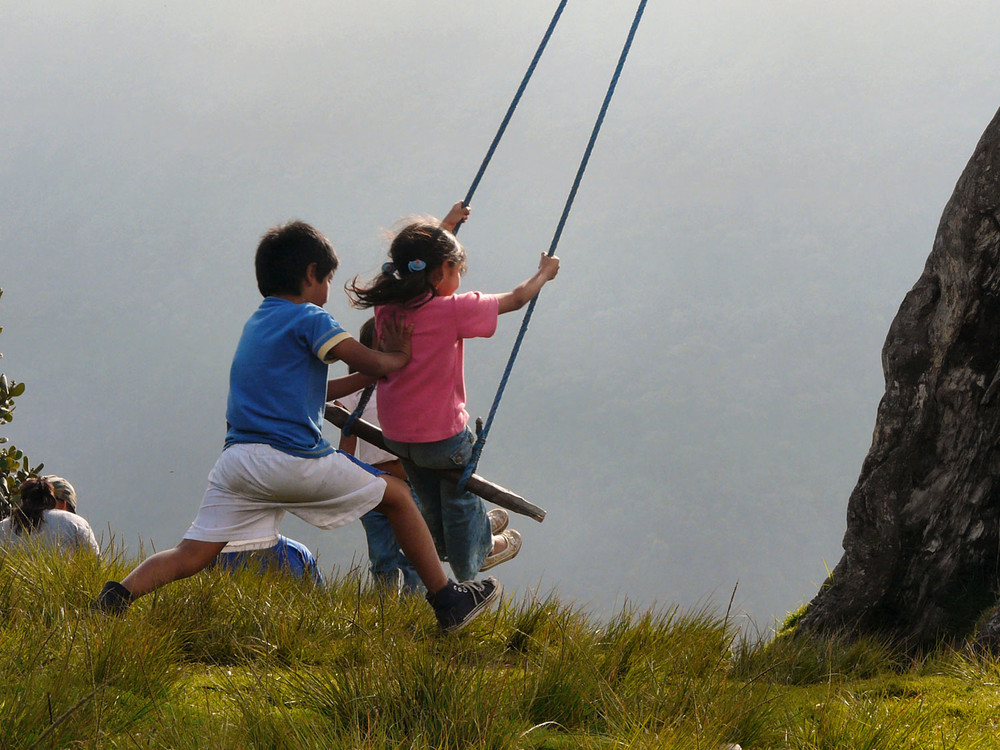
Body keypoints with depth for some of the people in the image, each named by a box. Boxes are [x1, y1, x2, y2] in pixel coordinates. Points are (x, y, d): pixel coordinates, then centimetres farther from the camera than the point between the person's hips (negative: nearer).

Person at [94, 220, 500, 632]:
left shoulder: (256, 323, 24)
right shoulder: (309, 319, -1)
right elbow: (374, 363, -5)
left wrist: (371, 374, 29)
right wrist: (400, 356, 16)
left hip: (236, 459, 6)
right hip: (294, 460, -6)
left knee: (191, 555, 3)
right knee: (396, 495, 11)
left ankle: (122, 593, -22)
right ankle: (448, 602, 13)